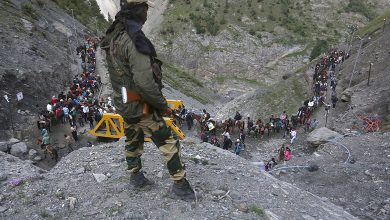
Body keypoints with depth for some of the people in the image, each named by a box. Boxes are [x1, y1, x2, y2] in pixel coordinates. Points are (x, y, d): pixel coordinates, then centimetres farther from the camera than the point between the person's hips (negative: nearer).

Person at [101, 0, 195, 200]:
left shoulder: (113, 36, 4)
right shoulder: (134, 39, -25)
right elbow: (144, 81, -29)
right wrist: (163, 104, -16)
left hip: (122, 103, 9)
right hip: (141, 106, -9)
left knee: (132, 140, 23)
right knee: (168, 143, 2)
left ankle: (136, 176, 40)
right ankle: (180, 185, 13)